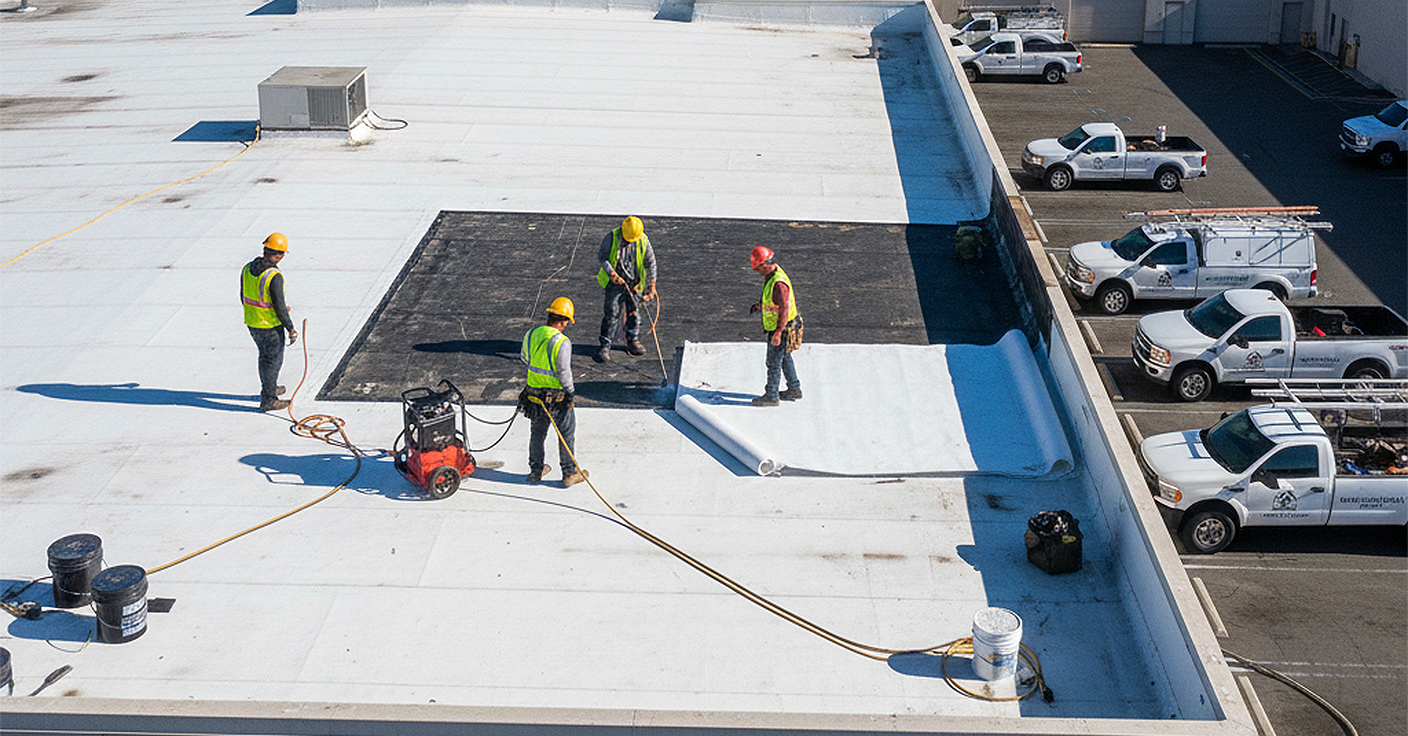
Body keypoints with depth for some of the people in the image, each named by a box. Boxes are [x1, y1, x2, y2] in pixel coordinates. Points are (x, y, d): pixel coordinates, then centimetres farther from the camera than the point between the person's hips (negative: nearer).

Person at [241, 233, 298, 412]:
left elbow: (244, 297, 8)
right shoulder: (275, 276, -26)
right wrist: (291, 329, -14)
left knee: (265, 355, 26)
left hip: (251, 323, 7)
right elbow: (280, 307, -24)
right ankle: (268, 400, 16)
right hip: (270, 327, -7)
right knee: (273, 360, 8)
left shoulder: (247, 269, -3)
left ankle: (270, 388, 44)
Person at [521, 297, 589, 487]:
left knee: (538, 432, 21)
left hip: (534, 391, 6)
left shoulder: (532, 334, -3)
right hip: (557, 396, -6)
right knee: (567, 433, 10)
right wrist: (570, 391, -6)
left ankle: (536, 471, 32)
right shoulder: (562, 342, -22)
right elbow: (563, 371, -21)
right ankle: (569, 474, 17)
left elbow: (525, 357, 13)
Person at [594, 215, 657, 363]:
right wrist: (611, 273, -17)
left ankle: (633, 341, 28)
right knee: (612, 313, -8)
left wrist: (651, 285, -1)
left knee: (634, 312, 9)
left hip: (634, 283, 3)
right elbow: (601, 256, -4)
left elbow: (650, 263, 2)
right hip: (615, 281, -2)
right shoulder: (611, 238, -14)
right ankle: (605, 346, -4)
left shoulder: (643, 241, -7)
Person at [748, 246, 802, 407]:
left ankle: (771, 396, 14)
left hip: (782, 328, -10)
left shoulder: (778, 283, -30)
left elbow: (784, 309, -30)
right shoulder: (771, 274, 2)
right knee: (785, 358, 22)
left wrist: (778, 332, -30)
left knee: (774, 363, 2)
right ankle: (794, 389, 34)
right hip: (776, 326, 10)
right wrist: (761, 306, 16)